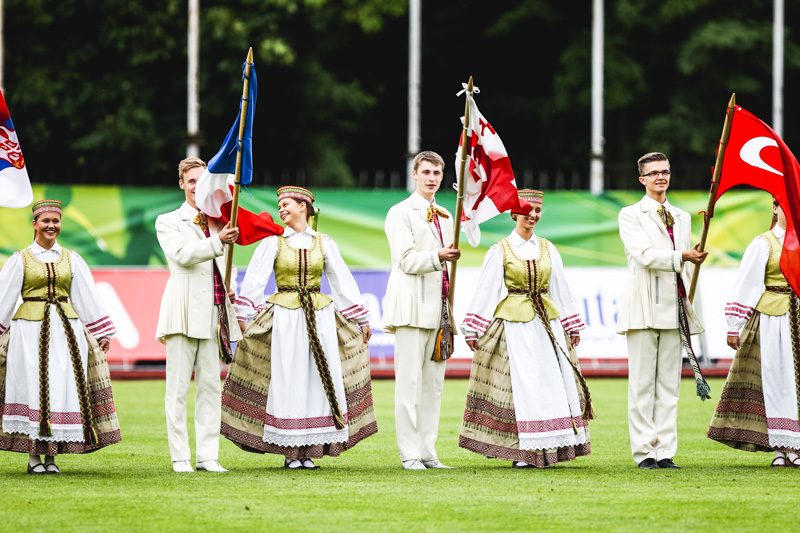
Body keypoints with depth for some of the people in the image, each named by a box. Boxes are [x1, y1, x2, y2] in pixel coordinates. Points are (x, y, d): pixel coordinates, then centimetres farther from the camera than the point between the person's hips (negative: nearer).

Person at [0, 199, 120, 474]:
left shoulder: (71, 260, 11)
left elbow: (87, 298, 12)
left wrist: (101, 334, 10)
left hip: (66, 332, 2)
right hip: (30, 330, -2)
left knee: (61, 389, -2)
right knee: (32, 388, -4)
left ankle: (52, 457, 4)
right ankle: (34, 457, 2)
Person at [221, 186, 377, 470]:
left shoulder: (324, 243, 8)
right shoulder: (273, 242, 2)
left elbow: (343, 282, 11)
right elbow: (253, 282, -3)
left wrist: (361, 319, 12)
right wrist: (244, 317, -12)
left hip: (320, 317, 2)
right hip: (285, 317, -2)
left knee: (319, 380, -1)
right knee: (288, 380, -3)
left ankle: (309, 451, 4)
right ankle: (290, 452, 2)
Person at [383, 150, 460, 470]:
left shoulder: (444, 216, 20)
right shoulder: (401, 213, -2)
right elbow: (407, 261, -11)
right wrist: (438, 256, -26)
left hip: (438, 307, 7)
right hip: (413, 306, -7)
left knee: (433, 381, 6)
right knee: (409, 381, -9)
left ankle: (428, 453, 9)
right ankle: (410, 455, -9)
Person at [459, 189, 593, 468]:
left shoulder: (548, 249, 12)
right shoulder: (500, 251, 1)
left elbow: (560, 288, 15)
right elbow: (485, 291, -1)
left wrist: (572, 327, 14)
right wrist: (473, 329, -5)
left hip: (547, 322, 4)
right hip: (514, 323, -4)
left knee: (555, 381, -3)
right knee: (521, 384, -5)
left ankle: (549, 448, 2)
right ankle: (523, 452, -1)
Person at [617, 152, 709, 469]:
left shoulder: (681, 217, 19)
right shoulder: (631, 216, 3)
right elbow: (644, 254, -13)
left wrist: (690, 308, 14)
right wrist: (681, 256, -21)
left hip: (674, 310, 5)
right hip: (644, 308, -5)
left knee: (669, 384, 3)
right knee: (642, 383, -4)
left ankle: (665, 452, 4)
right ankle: (644, 452, -3)